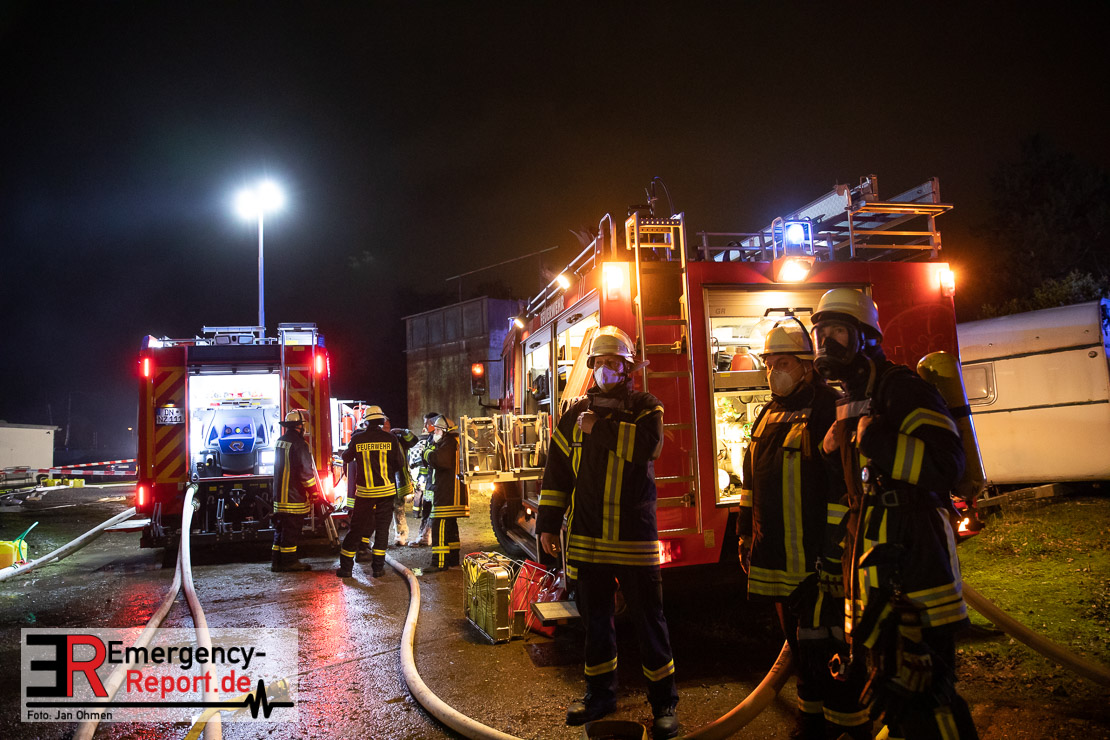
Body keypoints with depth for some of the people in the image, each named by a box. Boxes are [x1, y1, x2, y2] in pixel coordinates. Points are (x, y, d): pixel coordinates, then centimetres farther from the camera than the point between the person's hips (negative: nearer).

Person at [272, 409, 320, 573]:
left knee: (281, 528, 14)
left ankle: (278, 561, 19)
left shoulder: (279, 441, 13)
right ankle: (289, 561, 2)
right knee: (292, 528, -2)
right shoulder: (298, 443, -16)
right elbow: (306, 471, -17)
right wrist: (314, 493, -9)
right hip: (294, 496, -9)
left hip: (280, 494, 9)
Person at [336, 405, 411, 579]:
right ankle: (378, 567, 10)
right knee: (382, 528, 8)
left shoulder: (357, 439, -5)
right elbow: (399, 464, -1)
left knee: (356, 527, 9)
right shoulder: (390, 439, -6)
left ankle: (345, 566, 13)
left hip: (364, 492, 1)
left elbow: (346, 458, 12)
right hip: (386, 490, 0)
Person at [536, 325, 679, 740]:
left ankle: (664, 702, 18)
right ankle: (600, 694, 30)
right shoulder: (576, 414, 10)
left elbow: (647, 444, -22)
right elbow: (556, 471, 10)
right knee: (595, 620, 14)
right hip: (586, 538, 4)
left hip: (635, 538, -3)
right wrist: (548, 523, 7)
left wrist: (599, 428, -16)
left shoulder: (646, 407, 0)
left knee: (649, 620, 4)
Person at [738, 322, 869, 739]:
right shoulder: (768, 417, 15)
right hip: (778, 561, 8)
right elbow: (752, 482, 20)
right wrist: (747, 537, 19)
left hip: (816, 559, -8)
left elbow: (844, 483, -17)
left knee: (826, 646, -2)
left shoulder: (828, 410, -10)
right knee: (800, 646, 17)